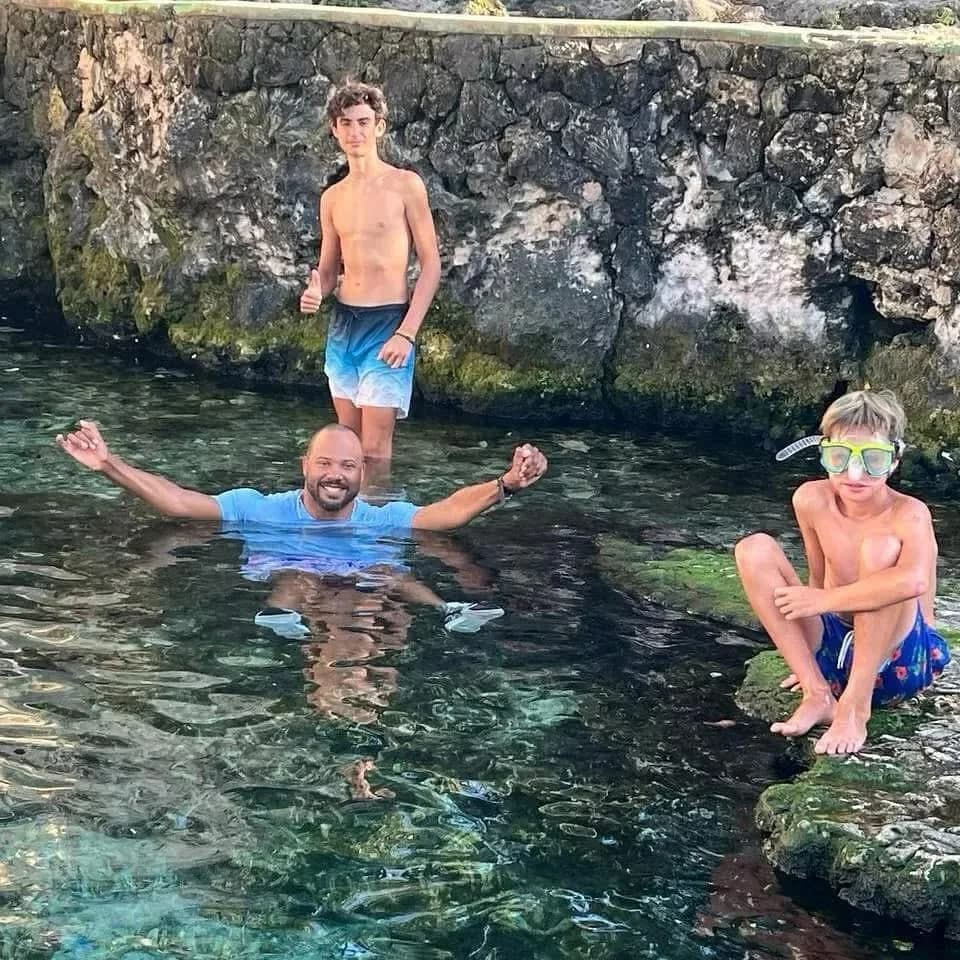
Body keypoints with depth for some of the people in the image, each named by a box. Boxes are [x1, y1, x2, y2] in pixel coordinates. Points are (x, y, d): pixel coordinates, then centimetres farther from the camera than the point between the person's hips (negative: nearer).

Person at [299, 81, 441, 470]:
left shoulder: (405, 185, -5)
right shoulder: (332, 198, 11)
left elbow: (431, 264, -6)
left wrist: (407, 333, -14)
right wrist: (315, 293, -6)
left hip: (386, 324, -5)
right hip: (342, 324, 5)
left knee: (375, 450, -7)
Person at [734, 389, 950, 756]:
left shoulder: (908, 515, -20)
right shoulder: (812, 500, -5)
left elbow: (915, 581, -42)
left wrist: (825, 600, -34)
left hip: (899, 660, -5)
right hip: (836, 648, 5)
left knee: (882, 546, -30)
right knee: (754, 549, -10)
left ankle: (855, 707, -26)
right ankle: (818, 695, -14)